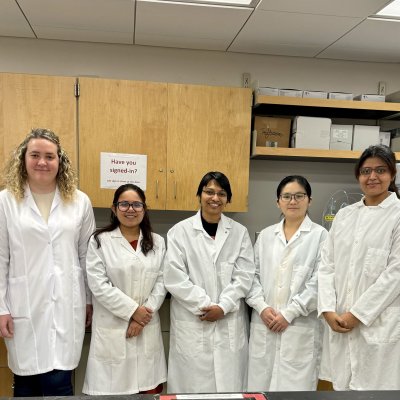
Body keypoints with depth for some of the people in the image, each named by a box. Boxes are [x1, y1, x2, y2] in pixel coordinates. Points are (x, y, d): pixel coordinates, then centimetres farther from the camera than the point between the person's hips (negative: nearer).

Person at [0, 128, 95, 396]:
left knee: (58, 383, 0)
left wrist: (90, 300, 11)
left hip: (67, 305, 1)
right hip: (24, 306, 0)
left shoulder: (80, 202, 3)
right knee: (26, 382, 11)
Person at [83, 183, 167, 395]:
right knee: (113, 389, 0)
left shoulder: (157, 242, 10)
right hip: (112, 330, -3)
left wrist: (144, 315, -7)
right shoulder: (100, 241, -1)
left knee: (151, 389, 6)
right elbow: (99, 285, -8)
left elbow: (161, 282, 5)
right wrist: (133, 310, -11)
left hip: (148, 329, 3)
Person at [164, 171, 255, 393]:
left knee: (230, 386, 7)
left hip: (230, 324, 2)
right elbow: (174, 278, -7)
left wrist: (223, 307, -11)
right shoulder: (180, 231, -1)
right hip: (192, 323, -2)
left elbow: (244, 276, 1)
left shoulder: (239, 232, 6)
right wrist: (205, 305, -11)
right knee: (192, 386, 4)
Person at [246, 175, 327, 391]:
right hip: (263, 324, 4)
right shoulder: (265, 235, 12)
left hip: (300, 326, -3)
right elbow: (253, 274, 10)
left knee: (295, 388, 1)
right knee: (261, 386, 8)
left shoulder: (320, 235, -1)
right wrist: (262, 307, -6)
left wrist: (289, 313, -11)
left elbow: (319, 281, -8)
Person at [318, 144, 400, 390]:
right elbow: (327, 264, 7)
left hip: (380, 325, -4)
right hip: (341, 323, 4)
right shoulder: (344, 215, 10)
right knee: (342, 384, 12)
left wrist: (356, 314, -11)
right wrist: (329, 310, -4)